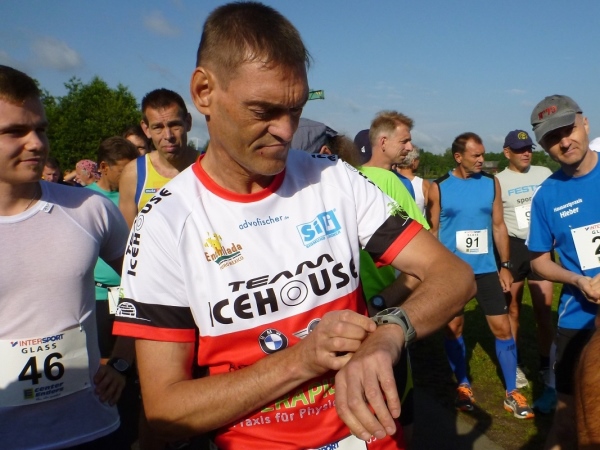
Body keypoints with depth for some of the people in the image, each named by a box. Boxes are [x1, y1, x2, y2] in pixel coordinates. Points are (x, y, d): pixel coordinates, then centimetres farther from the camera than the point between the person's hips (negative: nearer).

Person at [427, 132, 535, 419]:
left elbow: (498, 226, 6)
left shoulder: (491, 183, 2)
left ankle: (511, 393, 18)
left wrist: (505, 265, 4)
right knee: (454, 327, 10)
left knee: (502, 328, 4)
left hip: (486, 268, 2)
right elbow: (433, 231, 0)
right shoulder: (439, 188, -5)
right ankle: (463, 385, 28)